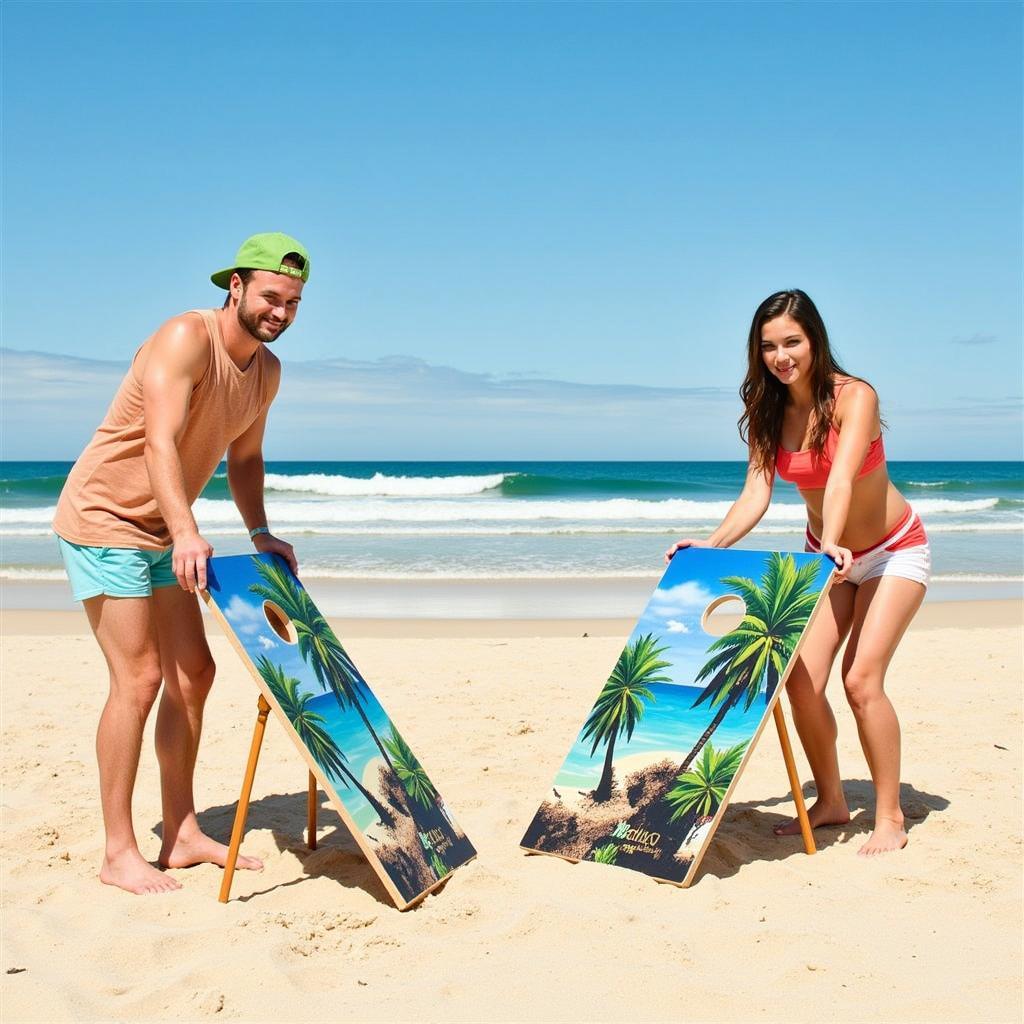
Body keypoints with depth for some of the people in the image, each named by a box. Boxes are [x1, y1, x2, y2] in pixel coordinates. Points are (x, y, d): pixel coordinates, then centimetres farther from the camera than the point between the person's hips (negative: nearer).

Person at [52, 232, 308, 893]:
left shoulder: (267, 371, 4)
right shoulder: (187, 338, -22)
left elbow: (243, 456, 15)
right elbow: (160, 442, -34)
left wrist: (260, 532, 2)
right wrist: (187, 533, -45)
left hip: (160, 533, 9)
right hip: (103, 520, -9)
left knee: (193, 673, 8)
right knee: (139, 679, -12)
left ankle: (182, 833, 18)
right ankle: (119, 853, -2)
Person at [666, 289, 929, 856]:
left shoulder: (854, 397, -23)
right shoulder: (768, 414, -8)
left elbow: (841, 479, -39)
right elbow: (755, 495, -15)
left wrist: (832, 544, -55)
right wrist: (712, 545, -31)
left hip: (895, 552, -5)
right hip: (829, 554, 5)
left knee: (861, 678, -16)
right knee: (801, 679, -7)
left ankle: (890, 818, -1)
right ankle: (831, 801, 12)